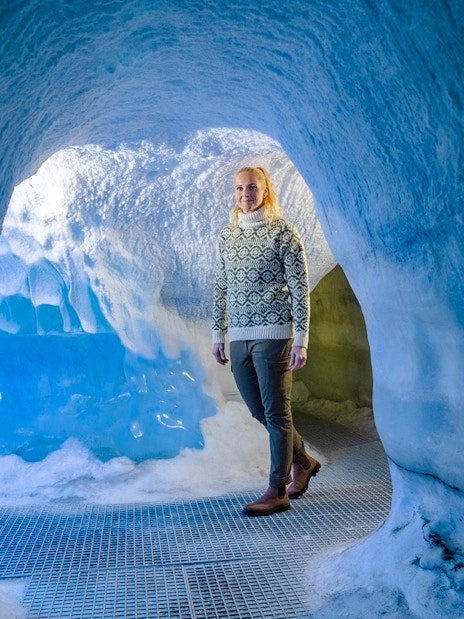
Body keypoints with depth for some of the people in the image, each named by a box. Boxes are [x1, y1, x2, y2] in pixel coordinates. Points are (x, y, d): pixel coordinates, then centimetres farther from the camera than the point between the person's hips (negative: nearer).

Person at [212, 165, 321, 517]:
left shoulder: (284, 232, -3)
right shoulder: (228, 236, 13)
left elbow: (300, 289, -6)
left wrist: (301, 339, -11)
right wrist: (218, 334, 13)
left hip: (273, 333, -6)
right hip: (238, 336, 6)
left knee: (276, 412, -1)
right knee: (259, 411, 13)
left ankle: (278, 491, 10)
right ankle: (303, 462, 34)